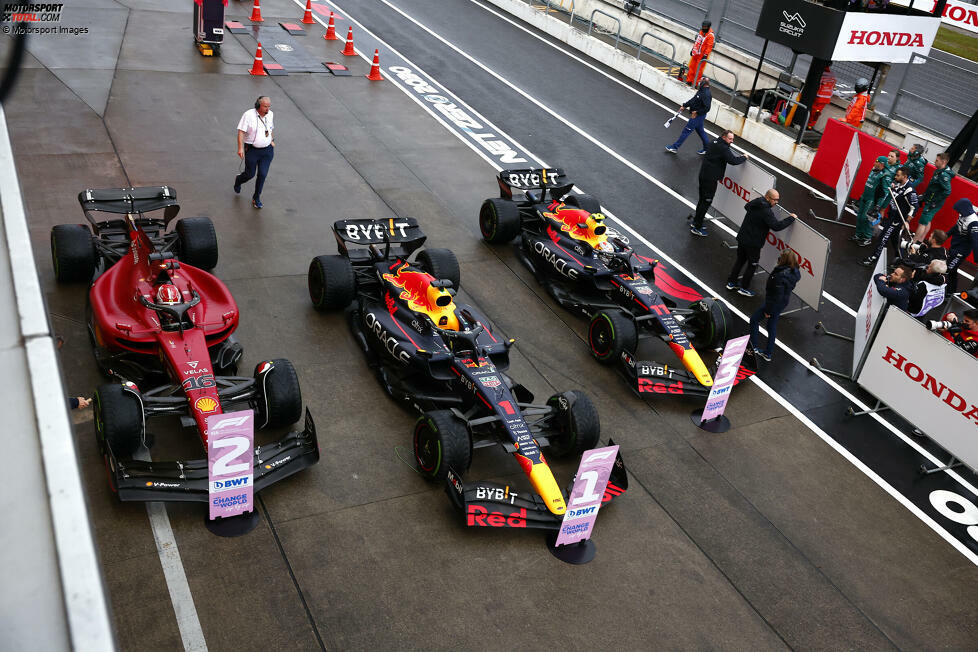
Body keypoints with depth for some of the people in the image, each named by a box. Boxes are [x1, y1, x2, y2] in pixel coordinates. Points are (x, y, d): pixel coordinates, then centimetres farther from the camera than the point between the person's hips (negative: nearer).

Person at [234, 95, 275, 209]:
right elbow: (241, 131, -15)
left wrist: (272, 140, 23)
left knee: (262, 174, -4)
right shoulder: (248, 115, -15)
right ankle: (238, 180, 43)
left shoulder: (270, 115, 1)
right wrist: (240, 148, -20)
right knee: (250, 174, 6)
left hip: (267, 150, 3)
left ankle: (256, 198, 13)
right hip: (252, 150, -3)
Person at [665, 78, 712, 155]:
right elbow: (693, 100, 17)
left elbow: (707, 108, -27)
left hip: (698, 116, -10)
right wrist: (684, 106, 15)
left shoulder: (706, 94, -24)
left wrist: (697, 112, -23)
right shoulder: (701, 91, 6)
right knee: (700, 131, 19)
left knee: (686, 131, -3)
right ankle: (707, 148, 30)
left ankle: (675, 147, 4)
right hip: (696, 115, 10)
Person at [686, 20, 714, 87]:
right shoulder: (701, 32, 9)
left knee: (698, 70, -5)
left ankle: (695, 84, 0)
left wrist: (705, 55, -25)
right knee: (692, 67, 13)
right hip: (695, 54, 8)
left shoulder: (710, 35, -16)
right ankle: (689, 81, 24)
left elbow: (709, 47, -20)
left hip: (702, 56, -8)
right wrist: (693, 49, 21)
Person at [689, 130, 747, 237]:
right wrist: (744, 157, -5)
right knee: (706, 202, -3)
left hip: (703, 175, 10)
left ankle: (697, 221, 30)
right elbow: (733, 161, -23)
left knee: (702, 199, 20)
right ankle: (696, 228, 1)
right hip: (710, 178, -10)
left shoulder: (714, 143, 11)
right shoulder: (723, 148, -19)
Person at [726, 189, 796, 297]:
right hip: (753, 242, -8)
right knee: (752, 265, 7)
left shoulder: (755, 202, 3)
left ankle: (731, 282, 29)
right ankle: (744, 288, 15)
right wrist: (791, 218, -17)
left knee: (740, 260, 21)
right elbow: (776, 226, -29)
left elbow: (747, 207, 27)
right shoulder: (766, 211, -24)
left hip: (742, 238, 8)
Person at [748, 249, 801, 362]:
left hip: (774, 303, -8)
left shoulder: (781, 276, -34)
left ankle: (753, 347, 22)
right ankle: (768, 353, 31)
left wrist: (768, 311, -17)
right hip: (782, 303, 8)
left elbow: (777, 296, -29)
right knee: (772, 326, 21)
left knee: (754, 319, 13)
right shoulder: (794, 272, -7)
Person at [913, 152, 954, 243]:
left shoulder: (944, 175, -24)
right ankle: (920, 241, 29)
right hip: (930, 201, 10)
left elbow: (947, 192, -28)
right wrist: (923, 197, 16)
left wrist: (934, 202, -23)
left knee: (922, 223, -5)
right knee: (927, 222, 18)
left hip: (933, 204, -10)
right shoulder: (939, 171, 6)